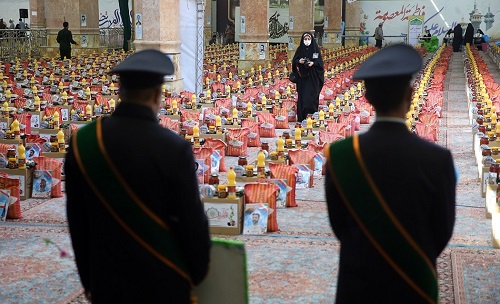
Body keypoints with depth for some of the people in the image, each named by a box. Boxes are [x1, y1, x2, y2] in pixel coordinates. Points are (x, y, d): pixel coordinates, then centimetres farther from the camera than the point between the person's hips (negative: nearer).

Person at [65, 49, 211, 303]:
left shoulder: (82, 142, -7)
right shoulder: (173, 149, -19)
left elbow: (76, 218, 1)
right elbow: (192, 222, -12)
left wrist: (88, 278, 13)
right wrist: (197, 275, 5)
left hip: (106, 281, 3)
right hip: (162, 281, -3)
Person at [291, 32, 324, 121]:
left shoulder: (316, 49, 1)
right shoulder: (300, 49, 6)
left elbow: (320, 61, -1)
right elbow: (294, 61, 6)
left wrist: (313, 63, -19)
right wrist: (299, 61, -15)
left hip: (313, 77, -1)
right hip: (302, 76, 2)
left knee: (312, 94, -7)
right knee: (303, 95, 0)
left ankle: (312, 113, -6)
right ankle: (302, 116, 3)